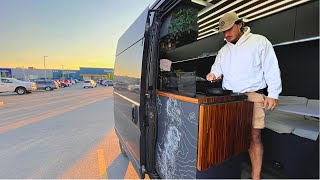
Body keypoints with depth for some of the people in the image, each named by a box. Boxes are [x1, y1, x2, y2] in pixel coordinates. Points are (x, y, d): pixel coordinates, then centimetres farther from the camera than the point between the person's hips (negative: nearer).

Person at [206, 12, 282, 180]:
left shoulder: (260, 41, 0)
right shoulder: (223, 50, 15)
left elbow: (271, 68, -3)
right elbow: (217, 67, 17)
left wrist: (273, 94, -7)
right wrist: (213, 74, -7)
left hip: (252, 96, -4)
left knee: (254, 135, -3)